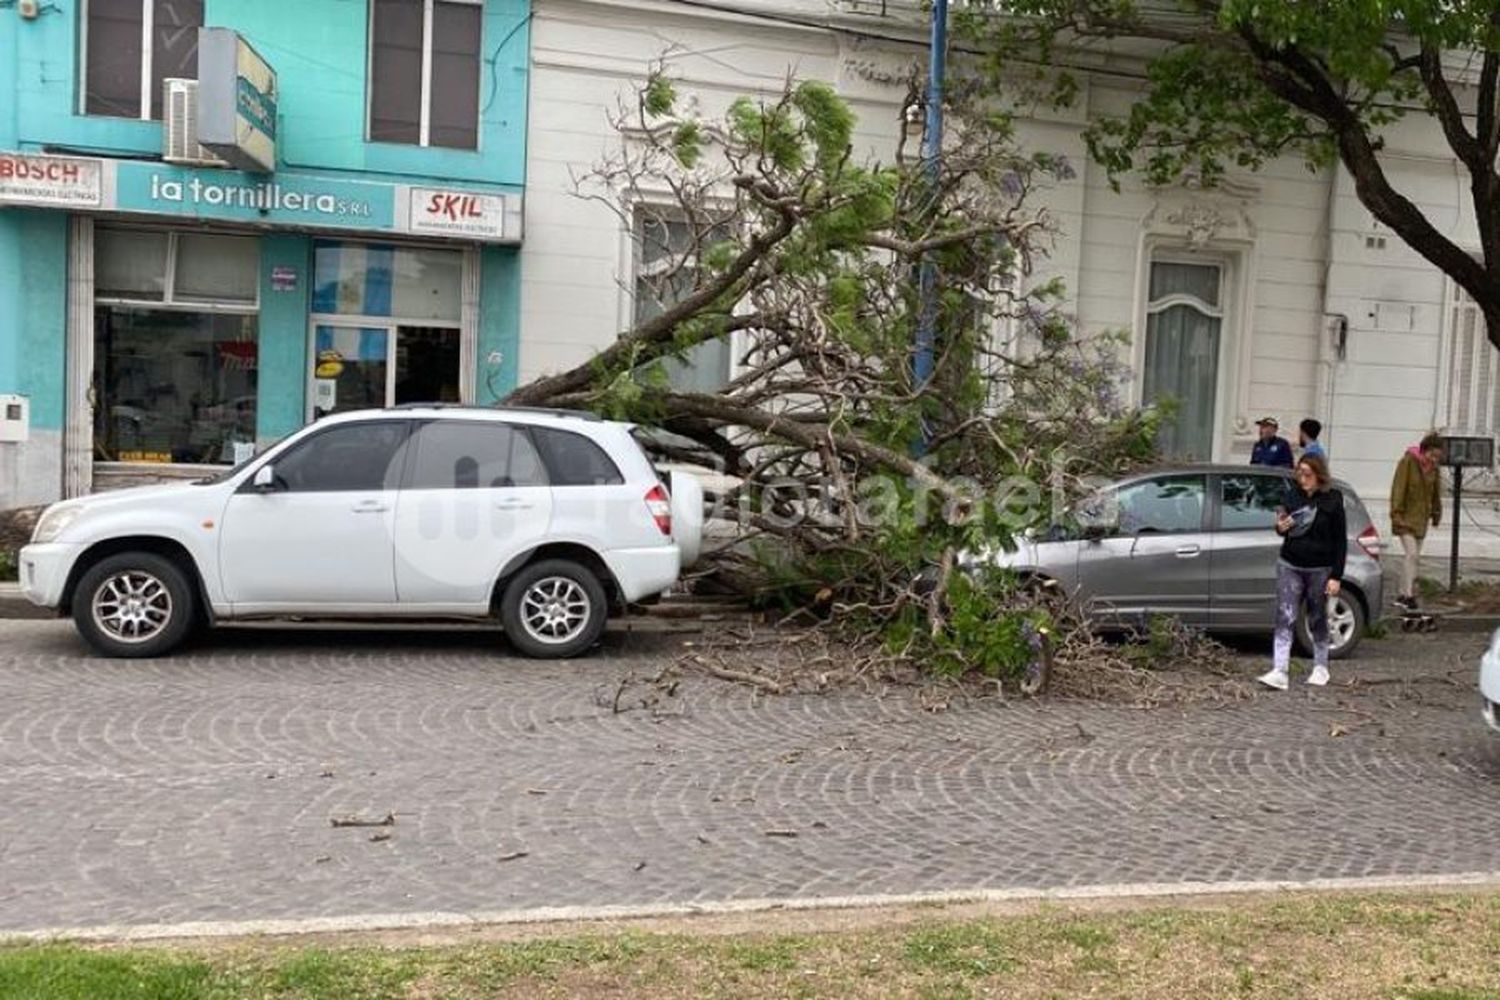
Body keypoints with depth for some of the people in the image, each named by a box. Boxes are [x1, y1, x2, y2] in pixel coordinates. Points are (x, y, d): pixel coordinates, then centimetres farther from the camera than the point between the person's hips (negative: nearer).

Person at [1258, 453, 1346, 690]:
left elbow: (1341, 541, -4)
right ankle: (1279, 672, -10)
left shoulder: (1333, 500, -6)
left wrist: (1336, 577, -8)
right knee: (1284, 618, -6)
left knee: (1317, 619, 11)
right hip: (1289, 566, 2)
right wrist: (1281, 528, -10)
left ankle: (1321, 667, 29)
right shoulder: (1293, 495, 3)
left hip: (1320, 570, -2)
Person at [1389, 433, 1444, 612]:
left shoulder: (1433, 467, 5)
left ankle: (1403, 594, 14)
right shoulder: (1408, 462, -13)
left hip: (1421, 517, 7)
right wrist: (1396, 514, -18)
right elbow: (1398, 489, -15)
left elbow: (1436, 491, 16)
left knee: (1414, 557, 8)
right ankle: (1409, 594, -16)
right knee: (1411, 553, -16)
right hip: (1406, 516, -7)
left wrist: (1436, 513, 16)